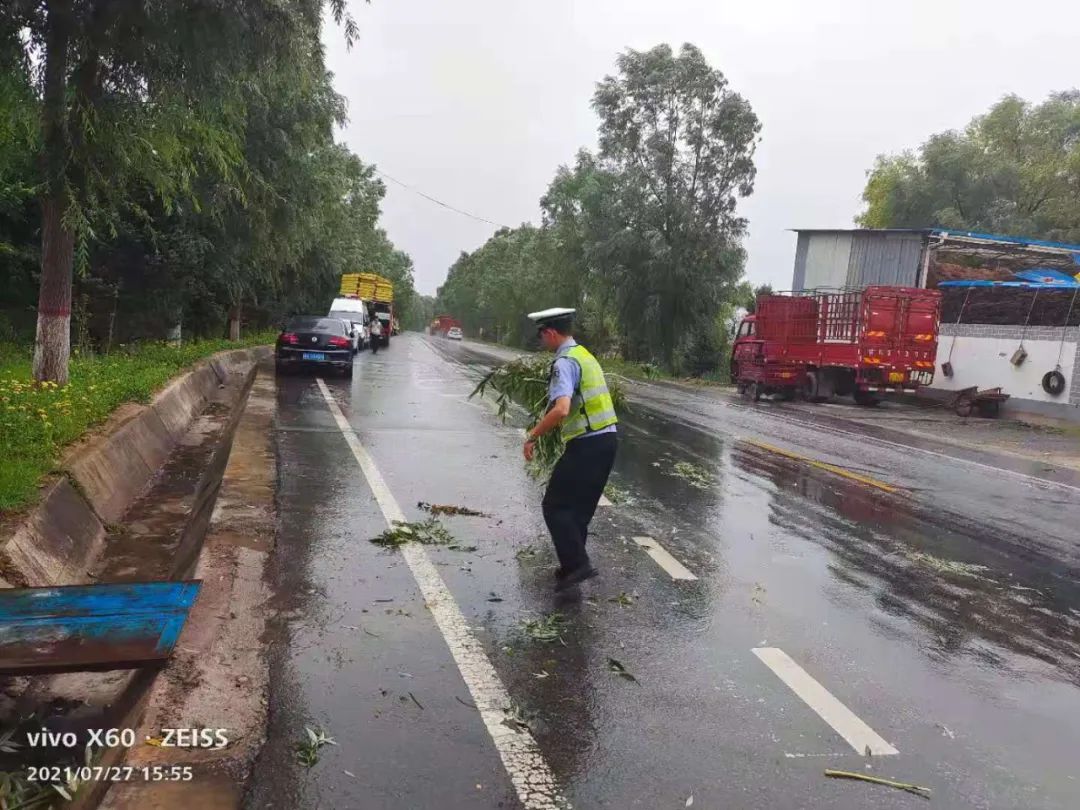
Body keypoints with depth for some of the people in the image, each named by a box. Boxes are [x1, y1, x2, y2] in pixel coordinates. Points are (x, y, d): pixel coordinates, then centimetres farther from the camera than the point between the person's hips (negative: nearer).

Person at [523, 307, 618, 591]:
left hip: (586, 445, -9)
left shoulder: (564, 362, -14)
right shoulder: (586, 355, 17)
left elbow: (561, 410, -27)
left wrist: (532, 436, -18)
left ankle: (577, 565, -5)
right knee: (581, 507, 18)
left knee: (555, 506, 0)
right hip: (607, 440, 9)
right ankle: (574, 565, 26)